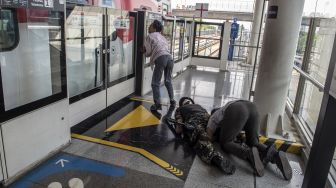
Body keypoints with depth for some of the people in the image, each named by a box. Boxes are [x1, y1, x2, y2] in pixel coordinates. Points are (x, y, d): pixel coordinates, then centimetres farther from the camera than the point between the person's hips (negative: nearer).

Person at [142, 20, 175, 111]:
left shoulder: (149, 37, 12)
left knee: (155, 83, 1)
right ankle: (172, 100, 28)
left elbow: (148, 52, 9)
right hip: (169, 58, 6)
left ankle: (157, 104, -4)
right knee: (168, 81, 22)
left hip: (160, 59, -6)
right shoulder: (162, 37, 30)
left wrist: (145, 52, 35)